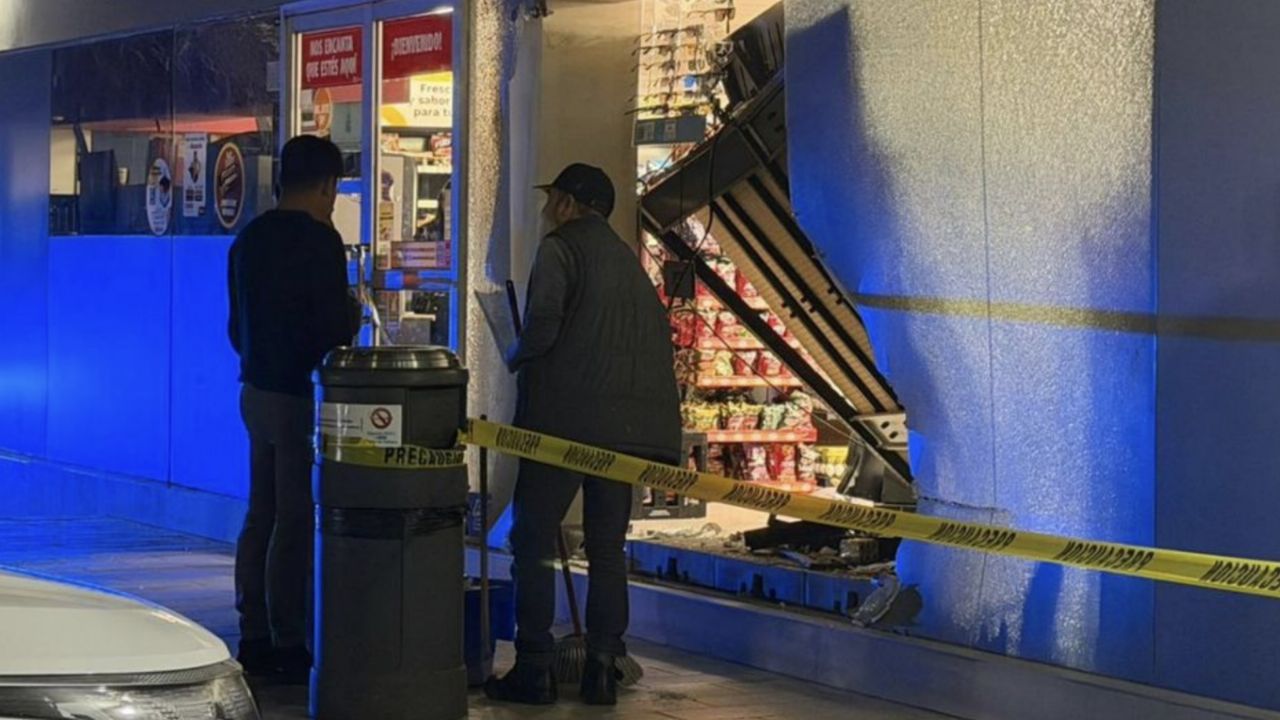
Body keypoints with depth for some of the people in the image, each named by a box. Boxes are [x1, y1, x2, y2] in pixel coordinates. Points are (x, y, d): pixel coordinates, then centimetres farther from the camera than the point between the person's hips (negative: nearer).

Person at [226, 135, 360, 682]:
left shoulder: (249, 239, 11)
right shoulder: (318, 239, -14)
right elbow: (335, 325, -19)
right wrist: (353, 313, 3)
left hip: (256, 388, 8)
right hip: (300, 392, -8)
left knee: (261, 515, 13)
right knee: (295, 522, -4)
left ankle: (255, 638, 17)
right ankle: (288, 646, -1)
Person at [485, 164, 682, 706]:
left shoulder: (560, 247, -3)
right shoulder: (627, 259, 19)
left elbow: (542, 325, -16)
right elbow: (656, 333, 15)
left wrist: (515, 360, 4)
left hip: (565, 418, -7)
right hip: (624, 425, 7)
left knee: (533, 541, 0)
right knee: (608, 549, 9)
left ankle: (534, 668, -3)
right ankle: (603, 669, 7)